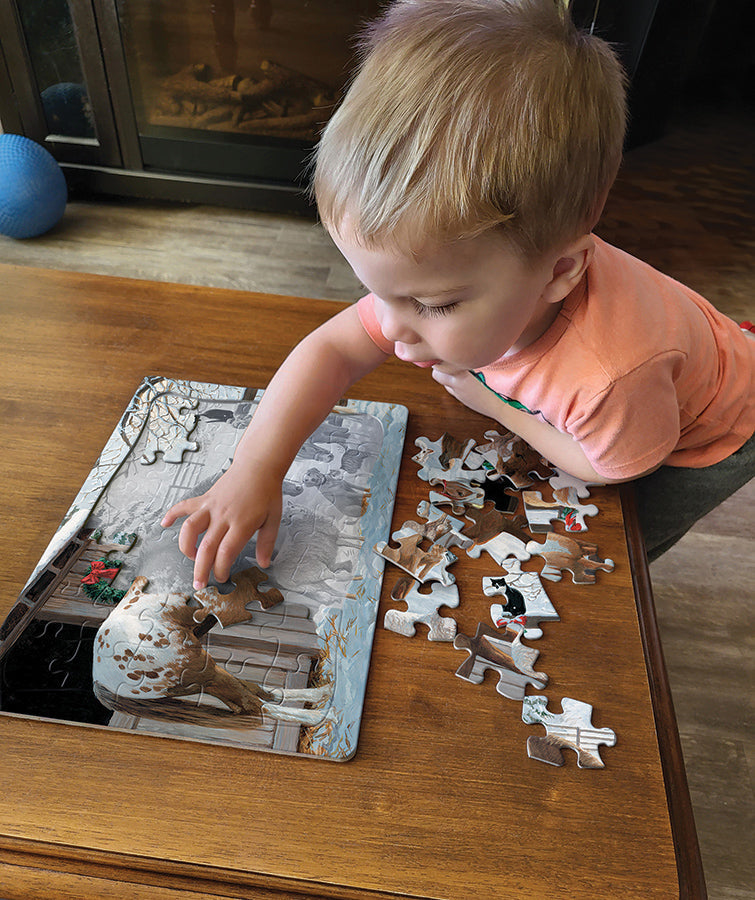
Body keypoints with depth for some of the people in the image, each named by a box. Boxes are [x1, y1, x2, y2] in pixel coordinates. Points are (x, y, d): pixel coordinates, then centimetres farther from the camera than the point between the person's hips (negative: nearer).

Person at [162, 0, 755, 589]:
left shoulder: (611, 375, -48)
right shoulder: (435, 273, -32)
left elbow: (612, 466, -26)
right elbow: (332, 348, -26)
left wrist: (497, 408, -23)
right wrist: (255, 469, -35)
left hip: (700, 442, -3)